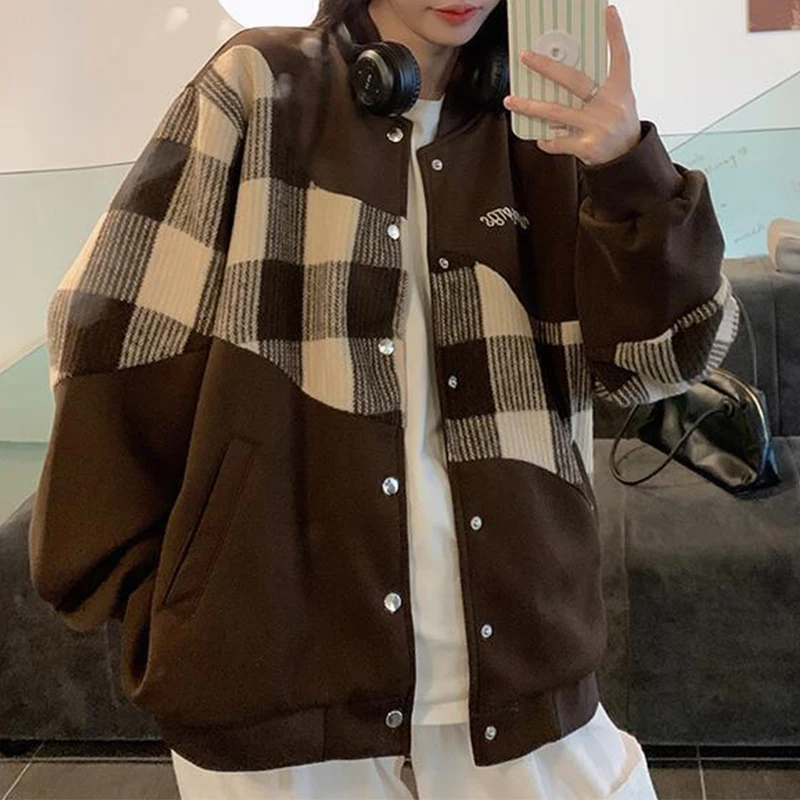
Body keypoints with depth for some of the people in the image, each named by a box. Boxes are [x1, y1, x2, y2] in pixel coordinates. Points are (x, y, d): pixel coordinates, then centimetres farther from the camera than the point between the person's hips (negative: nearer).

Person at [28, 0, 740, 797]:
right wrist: (140, 589, -6)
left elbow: (657, 359, -1)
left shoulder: (539, 135, 8)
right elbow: (119, 328, -4)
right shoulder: (261, 88, 0)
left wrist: (629, 170, -16)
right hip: (276, 637, -2)